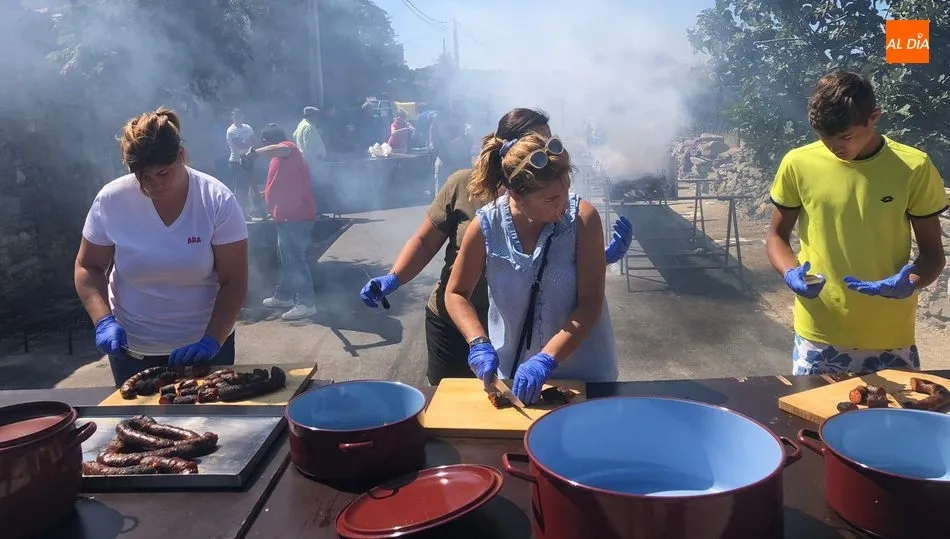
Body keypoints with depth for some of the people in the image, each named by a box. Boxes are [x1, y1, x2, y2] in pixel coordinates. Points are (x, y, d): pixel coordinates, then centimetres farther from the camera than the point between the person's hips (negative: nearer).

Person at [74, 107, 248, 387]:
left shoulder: (217, 201, -15)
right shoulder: (110, 200, -11)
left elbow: (233, 282, -15)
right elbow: (88, 268, 0)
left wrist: (212, 340, -25)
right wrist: (104, 320, -16)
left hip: (203, 347, -1)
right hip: (130, 348, 2)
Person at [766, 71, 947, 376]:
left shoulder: (914, 168, -6)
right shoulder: (798, 164, -6)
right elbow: (777, 236, 6)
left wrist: (910, 282, -20)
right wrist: (790, 273, -14)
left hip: (890, 340, 0)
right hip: (818, 336, 0)